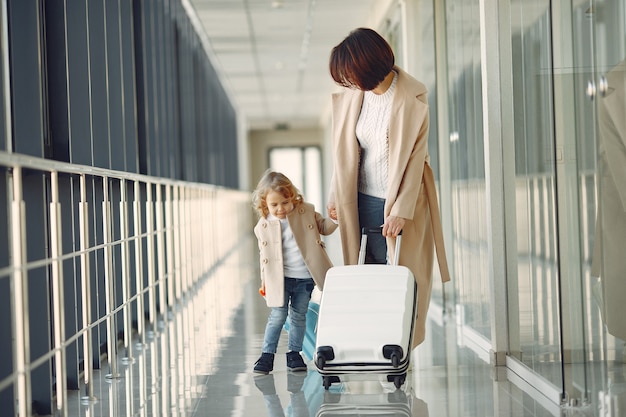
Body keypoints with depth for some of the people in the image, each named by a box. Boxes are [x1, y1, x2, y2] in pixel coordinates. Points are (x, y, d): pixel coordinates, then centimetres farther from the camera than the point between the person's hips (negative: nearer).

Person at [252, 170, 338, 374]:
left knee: (299, 316, 9)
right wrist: (264, 281, 11)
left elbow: (323, 227, 12)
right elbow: (264, 256, 8)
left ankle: (294, 354, 20)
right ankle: (267, 355, 8)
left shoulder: (306, 212, -2)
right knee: (278, 315, -3)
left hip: (305, 277, 1)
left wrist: (335, 219, -9)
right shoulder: (263, 226, -2)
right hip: (280, 278, -1)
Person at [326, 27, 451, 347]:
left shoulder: (412, 99, -14)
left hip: (401, 200, -5)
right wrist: (336, 195, 10)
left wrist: (401, 210, -16)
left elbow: (415, 158, -13)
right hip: (363, 199, 5)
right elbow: (346, 150, 10)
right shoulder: (353, 96, 1)